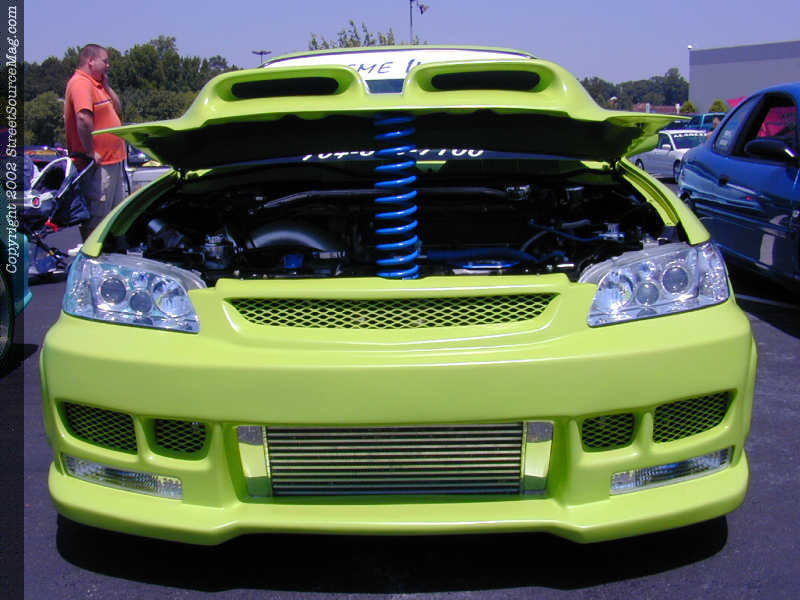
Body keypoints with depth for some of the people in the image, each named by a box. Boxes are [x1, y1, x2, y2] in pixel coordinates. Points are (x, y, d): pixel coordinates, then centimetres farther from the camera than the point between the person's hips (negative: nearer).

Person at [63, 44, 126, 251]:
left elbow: (117, 109, 20)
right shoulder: (81, 83, -16)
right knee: (95, 215, -5)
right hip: (98, 164, -11)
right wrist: (90, 152, -25)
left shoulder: (96, 84, 16)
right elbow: (83, 119, -29)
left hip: (111, 160, 11)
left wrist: (106, 84, 10)